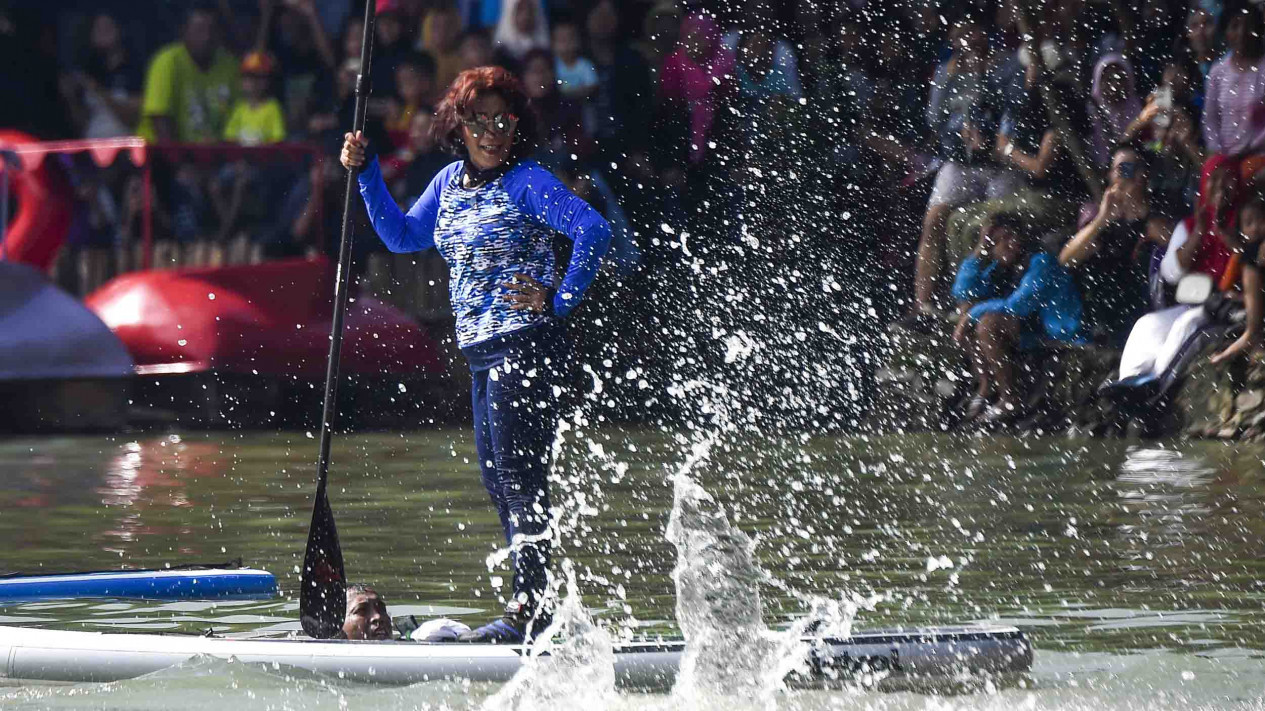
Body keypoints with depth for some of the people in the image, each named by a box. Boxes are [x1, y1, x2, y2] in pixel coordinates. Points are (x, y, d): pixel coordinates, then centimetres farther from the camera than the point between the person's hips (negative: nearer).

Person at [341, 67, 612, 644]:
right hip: (484, 351, 9)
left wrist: (559, 300, -17)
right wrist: (365, 173, 15)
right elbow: (403, 237, 24)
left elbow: (593, 230, -21)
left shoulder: (527, 181, -10)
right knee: (498, 479, 10)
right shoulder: (451, 180, 13)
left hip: (526, 343, -9)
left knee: (520, 475, -11)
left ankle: (530, 610, -12)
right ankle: (533, 602, 17)